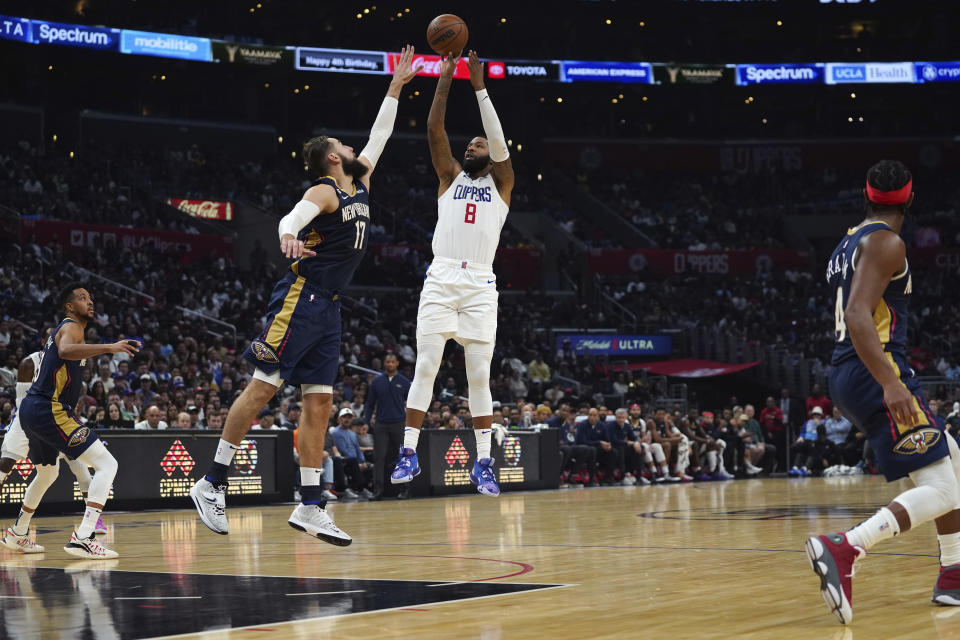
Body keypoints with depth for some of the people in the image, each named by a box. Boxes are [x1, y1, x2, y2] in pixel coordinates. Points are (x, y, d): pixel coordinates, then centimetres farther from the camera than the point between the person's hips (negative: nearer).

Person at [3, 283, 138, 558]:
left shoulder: (62, 329, 22)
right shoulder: (71, 327, -8)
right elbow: (65, 350, -32)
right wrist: (107, 347, -40)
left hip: (31, 410, 10)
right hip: (49, 410, -10)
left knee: (47, 472, 33)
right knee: (107, 464, -15)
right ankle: (83, 538, -27)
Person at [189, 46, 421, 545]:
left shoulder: (360, 185, 16)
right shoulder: (325, 192, -9)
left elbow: (379, 137, 28)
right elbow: (293, 217, -30)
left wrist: (396, 87, 27)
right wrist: (288, 234, -53)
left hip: (328, 308, 8)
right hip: (300, 299, -8)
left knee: (320, 402, 4)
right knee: (262, 387, -9)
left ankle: (311, 507, 4)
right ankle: (212, 483, -5)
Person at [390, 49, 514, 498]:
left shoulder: (501, 182, 13)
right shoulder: (450, 176, 17)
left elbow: (499, 141, -3)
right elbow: (434, 131, 5)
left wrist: (479, 87, -7)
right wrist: (444, 80, -3)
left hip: (480, 285, -1)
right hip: (440, 280, 1)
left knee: (479, 375, -1)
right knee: (425, 367, -5)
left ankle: (483, 464, 3)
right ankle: (409, 454, -3)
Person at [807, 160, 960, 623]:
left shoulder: (849, 242, 19)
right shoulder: (886, 242, -10)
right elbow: (857, 316, -23)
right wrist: (890, 384, -31)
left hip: (849, 376, 10)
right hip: (875, 373, -10)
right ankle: (843, 551, -31)